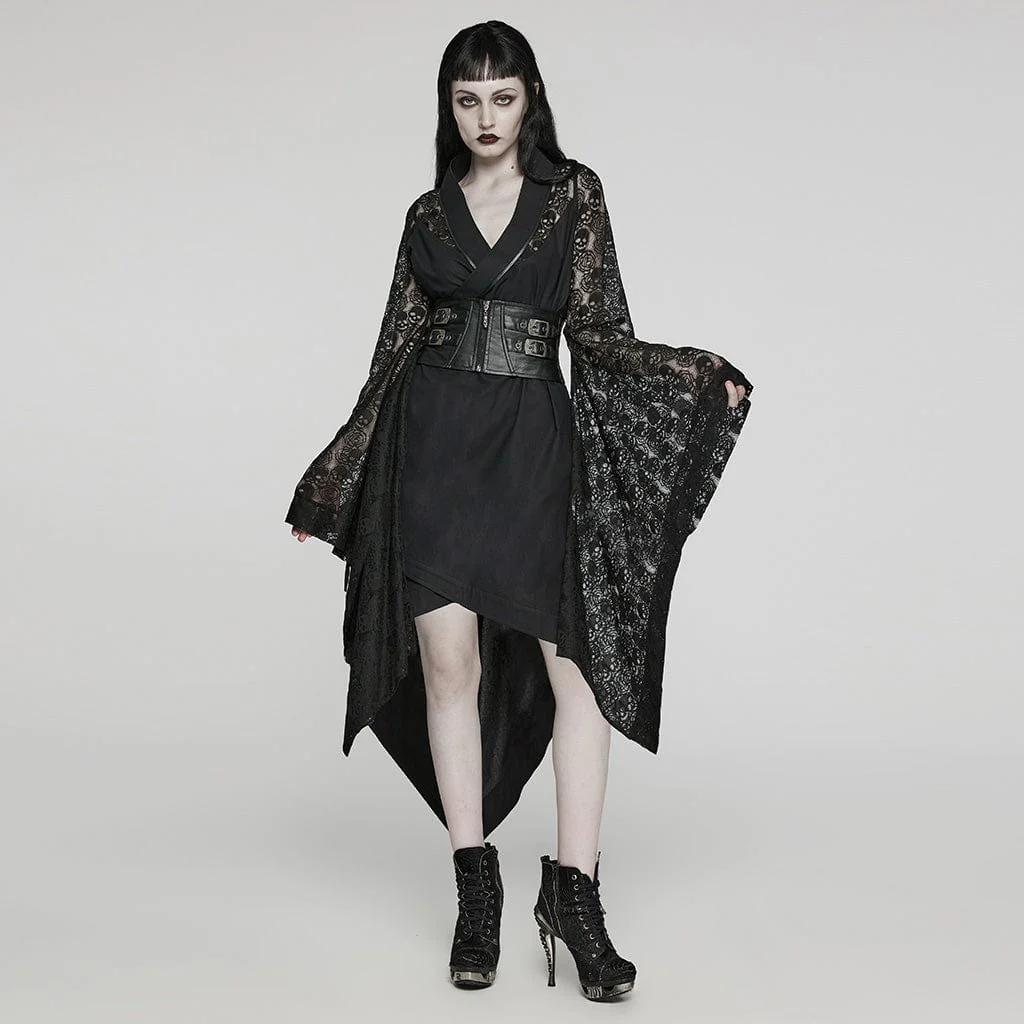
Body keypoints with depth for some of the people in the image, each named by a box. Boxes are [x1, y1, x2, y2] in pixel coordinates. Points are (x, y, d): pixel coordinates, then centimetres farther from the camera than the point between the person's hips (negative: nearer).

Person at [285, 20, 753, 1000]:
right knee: (448, 656, -4)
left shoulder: (573, 194, 7)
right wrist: (330, 476, 15)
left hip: (535, 442, -1)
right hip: (435, 445, 1)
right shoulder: (430, 213, 11)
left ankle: (573, 890, -2)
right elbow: (396, 349, 14)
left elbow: (596, 330, 2)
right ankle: (475, 890, 6)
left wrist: (693, 372, -15)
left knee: (579, 660, -8)